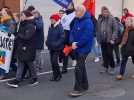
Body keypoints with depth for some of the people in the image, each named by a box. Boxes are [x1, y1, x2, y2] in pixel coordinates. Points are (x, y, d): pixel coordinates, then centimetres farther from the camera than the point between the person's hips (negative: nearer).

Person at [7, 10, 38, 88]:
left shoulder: (30, 26, -18)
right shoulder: (23, 25, 11)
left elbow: (27, 37, -26)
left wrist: (19, 35, -12)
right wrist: (18, 36, 0)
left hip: (27, 49, -9)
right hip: (21, 47, 9)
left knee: (29, 63, 4)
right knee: (20, 64, 9)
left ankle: (35, 79, 19)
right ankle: (18, 80, 13)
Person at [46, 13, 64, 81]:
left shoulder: (60, 27, -13)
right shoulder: (50, 27, 8)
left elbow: (62, 38, -18)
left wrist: (56, 44, -23)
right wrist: (47, 42, 4)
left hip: (57, 48, -7)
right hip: (51, 48, 7)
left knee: (54, 61, -12)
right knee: (52, 61, 9)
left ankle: (58, 75, 7)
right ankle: (55, 75, 21)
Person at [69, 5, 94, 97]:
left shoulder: (88, 22, -18)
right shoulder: (77, 21, 9)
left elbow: (86, 37, -25)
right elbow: (72, 32, 8)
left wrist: (77, 44, -18)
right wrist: (73, 42, -9)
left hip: (84, 49, -9)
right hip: (77, 48, 9)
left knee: (78, 69, -9)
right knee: (82, 67, 16)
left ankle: (78, 89, -1)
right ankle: (85, 86, 29)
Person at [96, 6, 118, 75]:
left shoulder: (112, 19, -6)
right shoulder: (100, 19, 8)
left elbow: (115, 29, -9)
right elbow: (97, 30, 12)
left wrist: (113, 39, -13)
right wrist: (98, 39, 7)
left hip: (109, 40, -4)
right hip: (102, 40, 4)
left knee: (110, 54, -1)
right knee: (104, 54, 11)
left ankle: (112, 67, 14)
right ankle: (105, 67, 23)